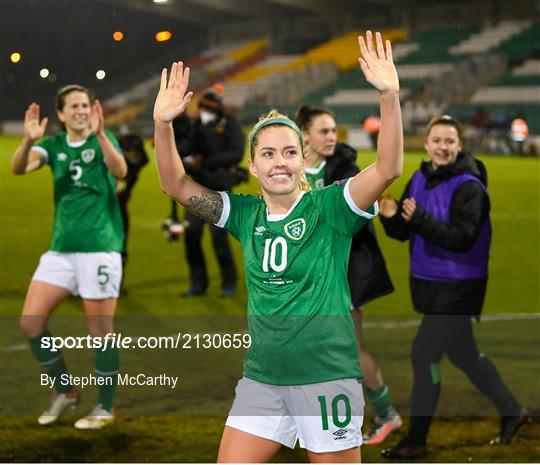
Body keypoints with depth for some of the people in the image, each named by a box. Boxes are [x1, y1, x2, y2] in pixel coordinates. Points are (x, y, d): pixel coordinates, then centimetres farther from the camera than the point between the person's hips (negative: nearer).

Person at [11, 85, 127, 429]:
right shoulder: (54, 146, 8)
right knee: (31, 322, -1)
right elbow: (19, 167, -10)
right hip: (61, 249, 5)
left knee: (101, 331, 0)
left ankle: (106, 408, 14)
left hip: (100, 249, -5)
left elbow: (120, 171, -24)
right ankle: (65, 391, 17)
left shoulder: (102, 141, -2)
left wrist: (100, 134, -38)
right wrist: (29, 140, -31)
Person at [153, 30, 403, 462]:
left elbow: (388, 168, -21)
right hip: (261, 378, 5)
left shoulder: (328, 207, -7)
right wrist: (163, 124, -11)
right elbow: (177, 185, 4)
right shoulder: (245, 214, 6)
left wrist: (390, 96, -33)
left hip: (326, 377, -4)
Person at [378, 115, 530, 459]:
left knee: (424, 355, -7)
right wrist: (392, 218, -15)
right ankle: (511, 411, 36)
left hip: (457, 287, -8)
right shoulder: (420, 179, 5)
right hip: (426, 283, 8)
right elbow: (405, 233, 7)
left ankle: (417, 440, 4)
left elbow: (463, 238, -25)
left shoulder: (469, 186, -16)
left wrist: (421, 219, -34)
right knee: (463, 354, 18)